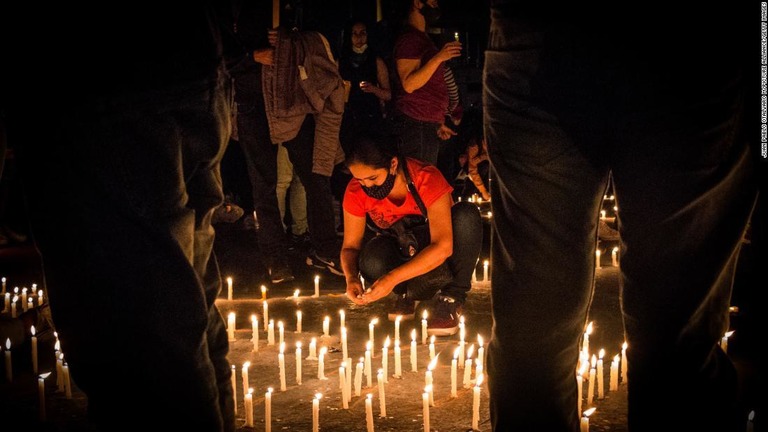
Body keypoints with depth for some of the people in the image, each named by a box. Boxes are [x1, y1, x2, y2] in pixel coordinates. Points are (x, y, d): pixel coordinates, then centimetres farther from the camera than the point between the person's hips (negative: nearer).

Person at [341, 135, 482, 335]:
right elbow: (350, 246, -7)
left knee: (466, 214, -33)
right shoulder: (356, 192, -16)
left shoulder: (427, 178, -28)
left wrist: (393, 278, -42)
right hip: (401, 252, 2)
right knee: (372, 260, -35)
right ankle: (408, 291, -2)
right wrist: (351, 278, -30)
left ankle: (451, 297, -18)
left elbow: (443, 247, -33)